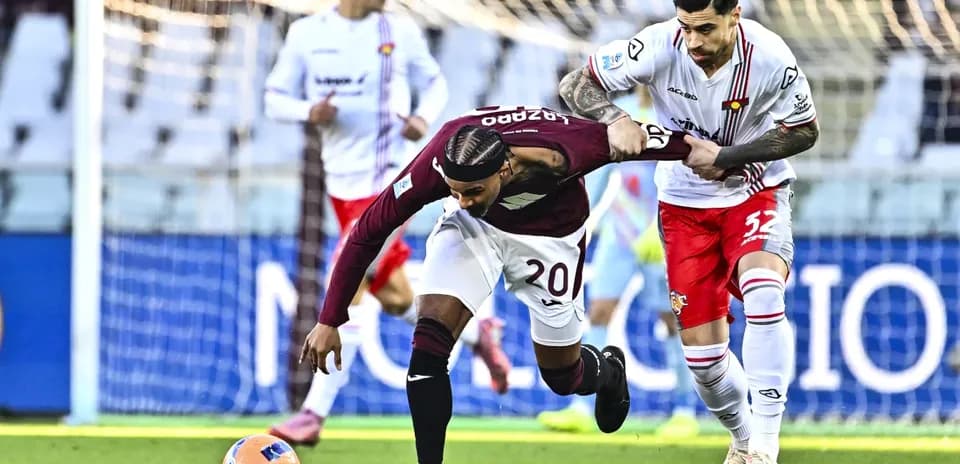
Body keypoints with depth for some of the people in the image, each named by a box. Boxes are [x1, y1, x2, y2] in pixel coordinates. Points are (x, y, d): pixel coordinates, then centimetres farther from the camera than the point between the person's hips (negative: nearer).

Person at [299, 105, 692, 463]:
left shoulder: (560, 153, -41)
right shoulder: (436, 165, -37)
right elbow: (368, 232, -25)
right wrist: (329, 321, -23)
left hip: (549, 235, -1)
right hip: (473, 229, 1)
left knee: (562, 377, 12)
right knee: (428, 345, -21)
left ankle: (608, 371, 48)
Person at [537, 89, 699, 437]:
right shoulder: (620, 112, 8)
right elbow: (600, 168, 17)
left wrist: (659, 227, -29)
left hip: (663, 235, -5)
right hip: (619, 228, 5)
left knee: (673, 317, -1)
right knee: (599, 310, -3)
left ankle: (685, 412, 10)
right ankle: (581, 410, -3)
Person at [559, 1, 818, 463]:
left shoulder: (769, 57, -23)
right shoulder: (660, 47, -22)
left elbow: (803, 131, -9)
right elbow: (574, 83, -15)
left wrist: (725, 158, -20)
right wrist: (616, 120, -36)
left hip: (756, 192, -1)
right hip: (685, 202, 1)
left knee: (763, 292, -31)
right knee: (701, 348, -2)